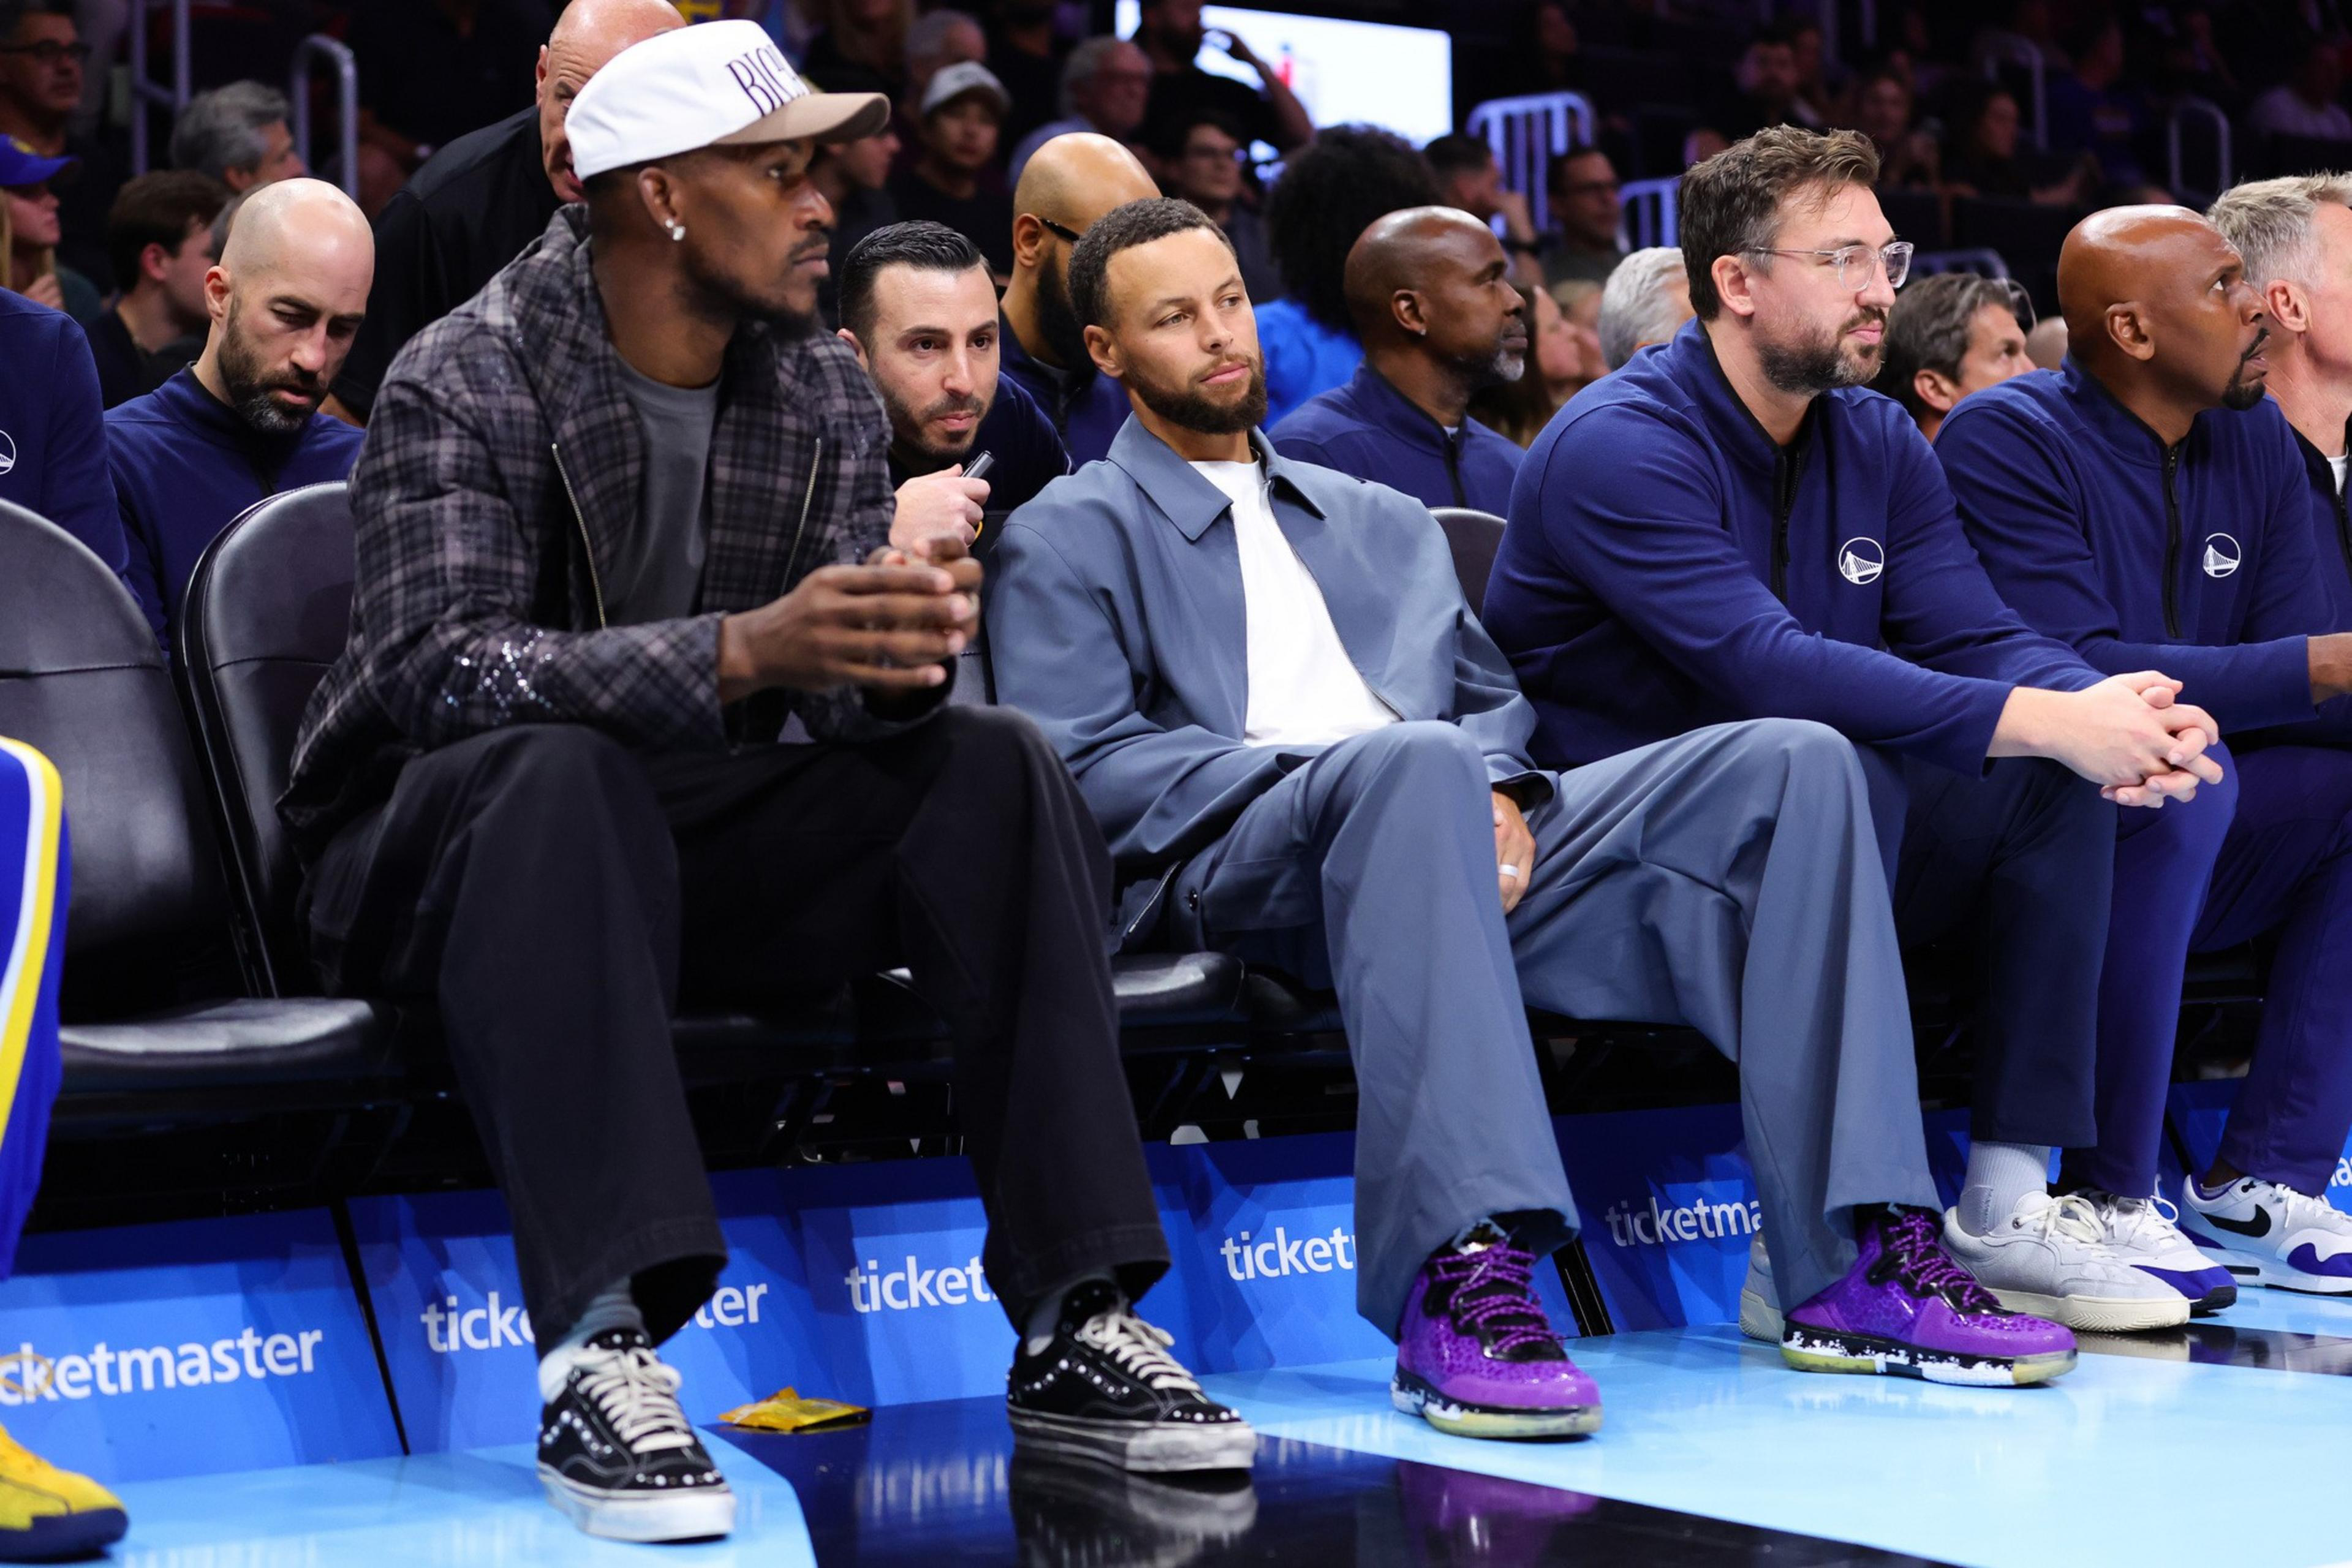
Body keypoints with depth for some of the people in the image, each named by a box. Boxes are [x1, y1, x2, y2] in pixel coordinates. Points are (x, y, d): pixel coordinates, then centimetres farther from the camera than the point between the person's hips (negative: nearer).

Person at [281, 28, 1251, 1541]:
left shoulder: (829, 395, 4)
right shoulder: (465, 382, -13)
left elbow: (847, 698, -5)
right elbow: (439, 666, -29)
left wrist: (906, 656, -31)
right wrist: (744, 651, -42)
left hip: (697, 848, 5)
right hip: (437, 849, -5)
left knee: (997, 766, -17)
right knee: (561, 773, -38)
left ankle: (1074, 1322, -23)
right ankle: (602, 1350, -44)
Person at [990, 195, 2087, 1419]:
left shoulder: (1382, 523, 33)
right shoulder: (1068, 538, 14)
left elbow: (1491, 699, 25)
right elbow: (1085, 765, -2)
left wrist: (1495, 795, -1)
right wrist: (1339, 769, -13)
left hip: (1465, 846, 6)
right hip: (1233, 865, -5)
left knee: (1792, 764, -15)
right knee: (1415, 759, -41)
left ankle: (1858, 1265, -24)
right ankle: (1458, 1280, -50)